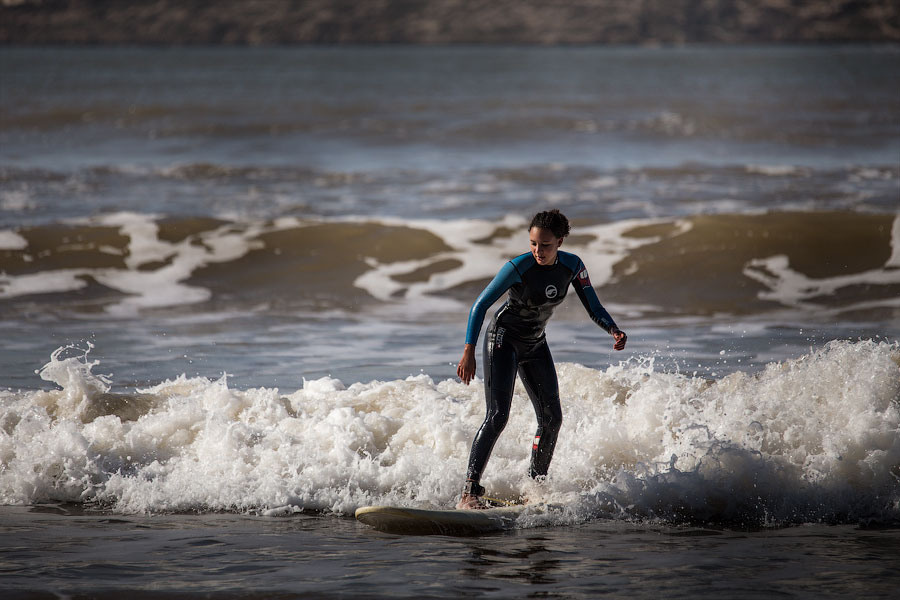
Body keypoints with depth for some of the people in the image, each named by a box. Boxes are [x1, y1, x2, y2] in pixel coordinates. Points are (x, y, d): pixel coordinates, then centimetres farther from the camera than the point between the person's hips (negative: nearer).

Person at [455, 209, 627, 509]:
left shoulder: (572, 266, -11)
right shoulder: (518, 268, -25)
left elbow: (594, 308, -4)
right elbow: (480, 306, -20)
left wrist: (614, 330, -24)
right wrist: (469, 351, -27)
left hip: (535, 345, 6)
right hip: (503, 339, -6)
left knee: (552, 418, 5)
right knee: (497, 416, -19)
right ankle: (469, 492, -23)